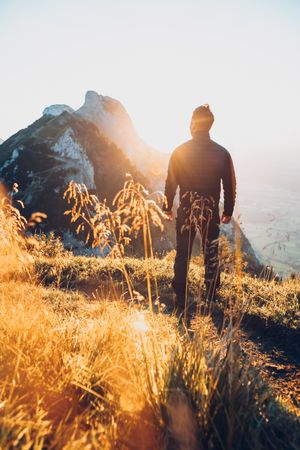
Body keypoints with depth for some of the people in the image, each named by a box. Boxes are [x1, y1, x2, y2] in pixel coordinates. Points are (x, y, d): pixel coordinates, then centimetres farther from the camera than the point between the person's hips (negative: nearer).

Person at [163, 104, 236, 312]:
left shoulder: (180, 152, -6)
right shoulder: (222, 153, -4)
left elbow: (171, 183, -2)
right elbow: (230, 186, 0)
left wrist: (168, 207, 10)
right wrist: (228, 211, 12)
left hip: (185, 212, 0)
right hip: (211, 213, 1)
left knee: (182, 255, 10)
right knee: (211, 255, 15)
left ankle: (181, 300, 16)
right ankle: (211, 298, 26)